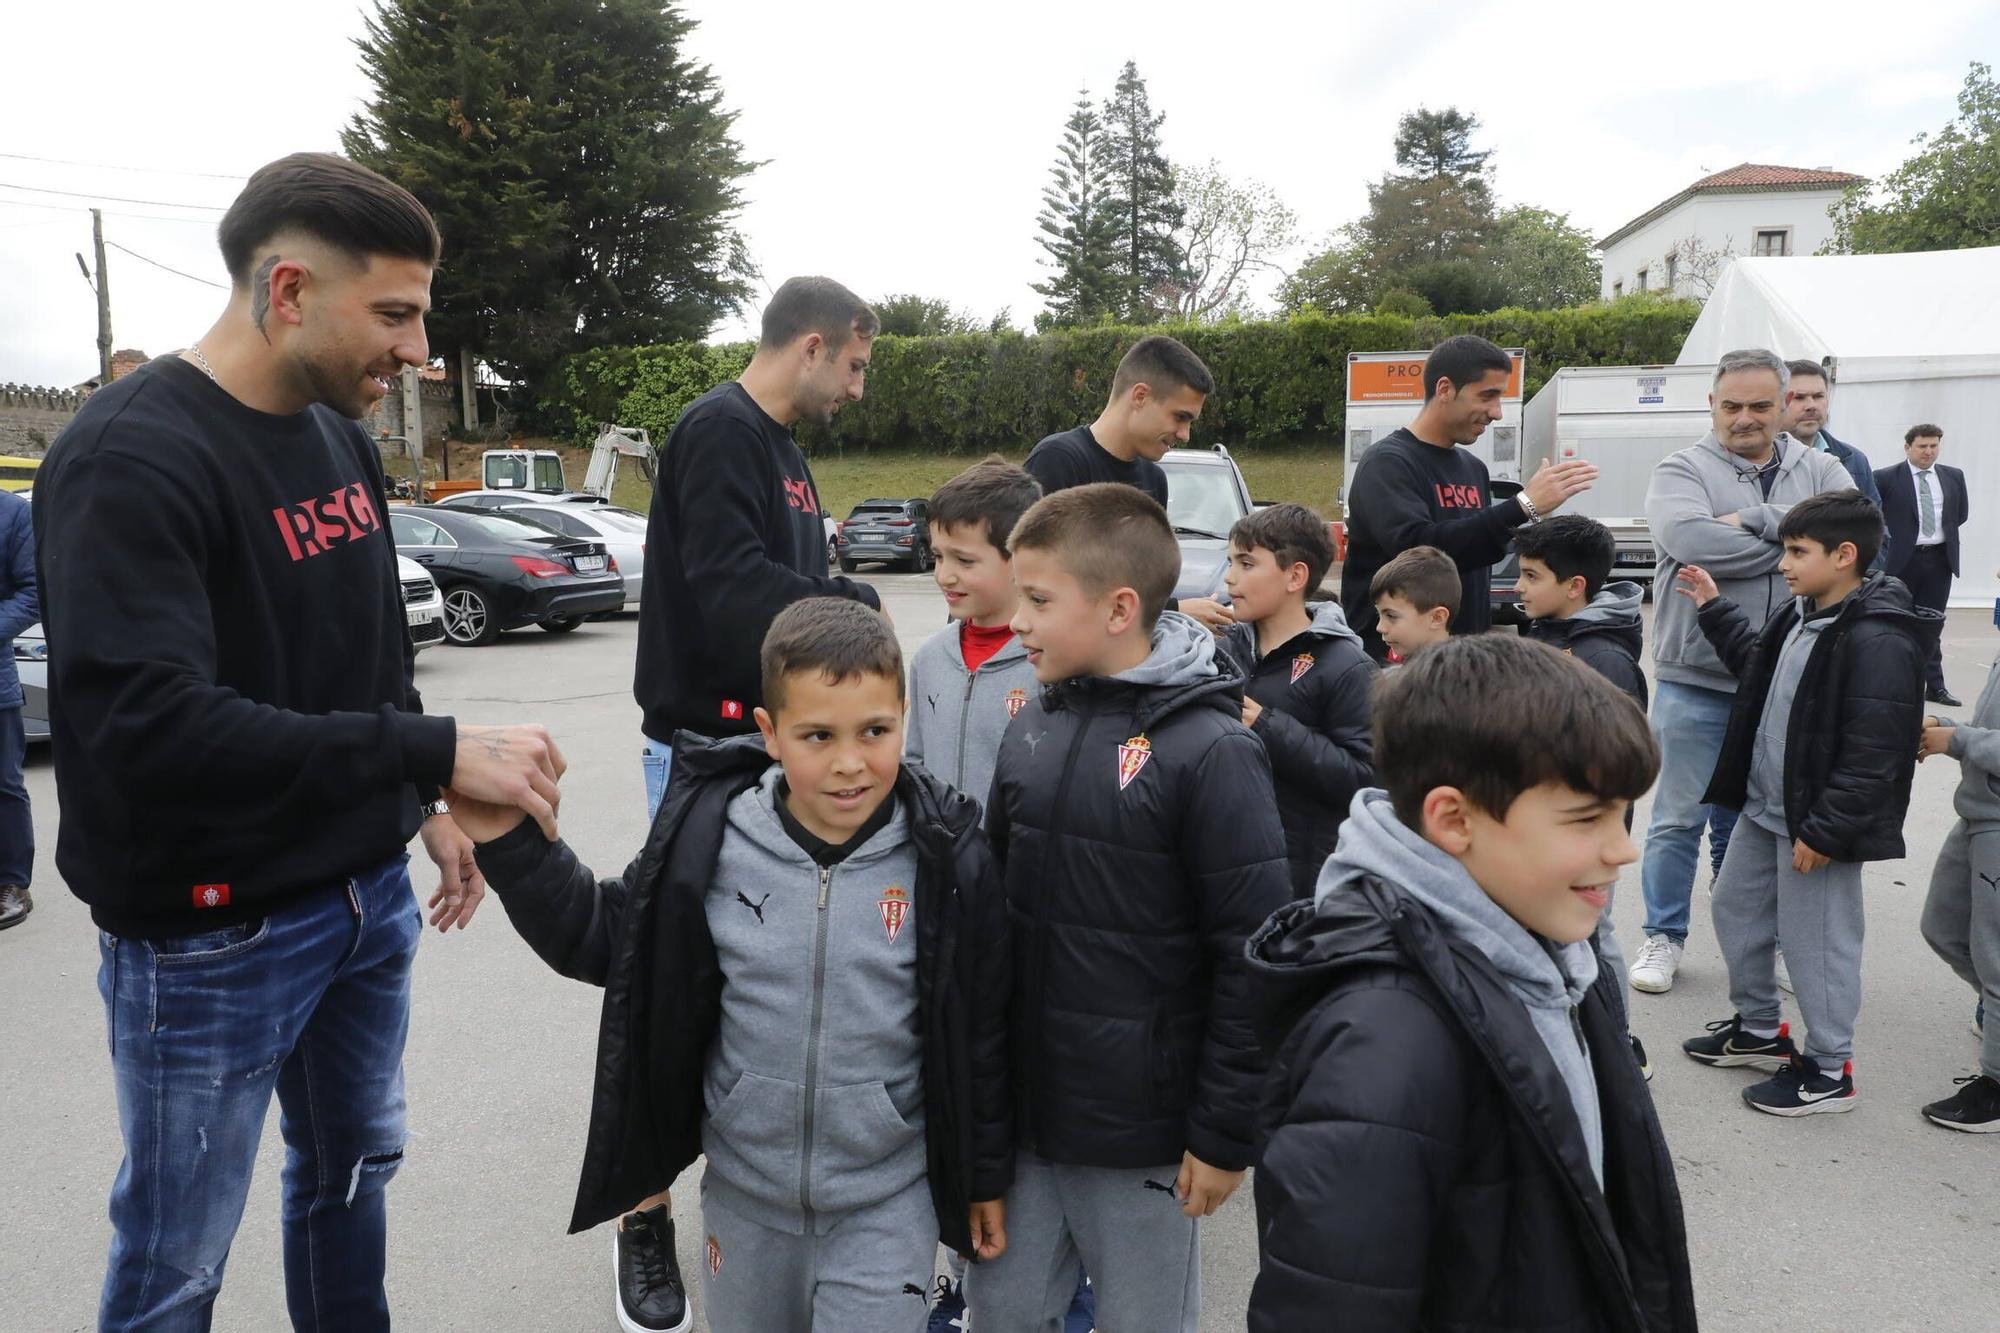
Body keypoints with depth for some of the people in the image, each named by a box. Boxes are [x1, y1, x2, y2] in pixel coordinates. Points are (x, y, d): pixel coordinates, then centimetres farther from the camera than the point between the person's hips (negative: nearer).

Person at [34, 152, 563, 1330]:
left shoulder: (343, 438, 6)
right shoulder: (129, 460, -21)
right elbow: (148, 727, -31)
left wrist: (423, 806, 11)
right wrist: (438, 753, -31)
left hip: (369, 896, 8)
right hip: (210, 937, -7)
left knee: (355, 1169, 23)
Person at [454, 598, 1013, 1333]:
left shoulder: (948, 861, -16)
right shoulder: (711, 841, -13)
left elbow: (980, 1029, -6)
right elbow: (602, 937, 0)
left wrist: (985, 1175, 3)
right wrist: (509, 842, -13)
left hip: (886, 1201, -2)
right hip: (743, 1188, 3)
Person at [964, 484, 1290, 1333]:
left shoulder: (1210, 751, -16)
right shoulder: (1035, 728, 2)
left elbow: (1254, 959, -15)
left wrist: (1225, 1134, -12)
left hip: (1141, 1130, -5)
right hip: (1017, 1108, 5)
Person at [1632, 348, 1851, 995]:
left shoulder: (1819, 470, 8)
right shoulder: (1683, 470, -3)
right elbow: (1690, 539, -23)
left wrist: (1752, 519, -18)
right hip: (1696, 681, -3)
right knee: (1680, 818, 5)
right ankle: (1664, 934, 21)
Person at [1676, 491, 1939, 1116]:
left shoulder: (1878, 640, -24)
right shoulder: (1801, 614, 4)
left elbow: (1872, 754, -25)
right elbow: (1758, 665, 25)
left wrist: (1823, 831, -22)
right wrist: (1714, 608, 21)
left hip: (1816, 823, -10)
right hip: (1764, 808, 10)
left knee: (1816, 942, 3)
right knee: (1735, 909, 21)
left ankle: (1829, 1071, 21)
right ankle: (1758, 1030, 39)